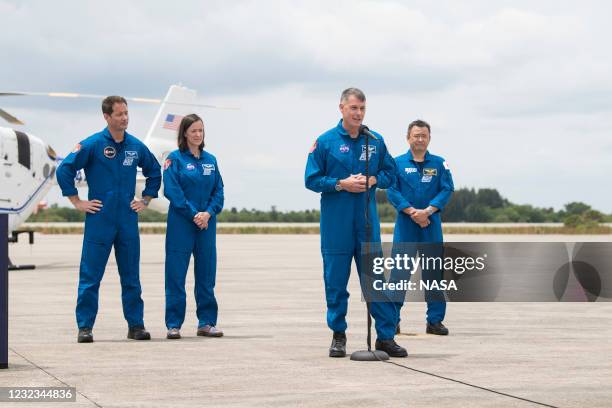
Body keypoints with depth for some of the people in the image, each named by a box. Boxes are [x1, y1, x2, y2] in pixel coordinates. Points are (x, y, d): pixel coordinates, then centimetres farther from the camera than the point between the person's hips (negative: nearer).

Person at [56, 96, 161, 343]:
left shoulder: (136, 146, 7)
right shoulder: (92, 144, -6)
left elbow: (154, 172, 23)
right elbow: (64, 170, -5)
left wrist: (145, 200, 15)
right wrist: (77, 202, -5)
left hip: (128, 220, 4)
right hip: (99, 219, -4)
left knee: (131, 276, 7)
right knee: (90, 276, -1)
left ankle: (136, 325, 14)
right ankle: (85, 327, 4)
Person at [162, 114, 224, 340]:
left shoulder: (210, 160, 11)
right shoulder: (175, 158, -3)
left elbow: (218, 191, 8)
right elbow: (172, 190, -10)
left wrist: (208, 213, -9)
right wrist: (193, 215, -14)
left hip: (207, 223, 4)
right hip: (181, 223, -4)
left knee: (206, 273, 7)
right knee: (176, 273, -2)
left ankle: (207, 322, 14)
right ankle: (173, 324, 3)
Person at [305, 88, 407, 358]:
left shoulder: (375, 141, 6)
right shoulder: (326, 141, -2)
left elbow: (390, 174, 13)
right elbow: (312, 179, -2)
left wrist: (372, 180, -8)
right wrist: (342, 184, -14)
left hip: (367, 219, 2)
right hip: (336, 222, -2)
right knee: (336, 280, 3)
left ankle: (386, 336, 4)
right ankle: (338, 335, 15)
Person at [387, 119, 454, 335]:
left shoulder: (439, 163, 8)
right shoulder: (398, 163, 4)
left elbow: (447, 190, -1)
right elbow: (392, 191, -4)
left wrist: (427, 211, -14)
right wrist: (412, 212, -15)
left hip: (431, 224, 2)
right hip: (405, 223, -2)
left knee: (434, 271, 3)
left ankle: (435, 320, 9)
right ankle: (392, 319, 1)